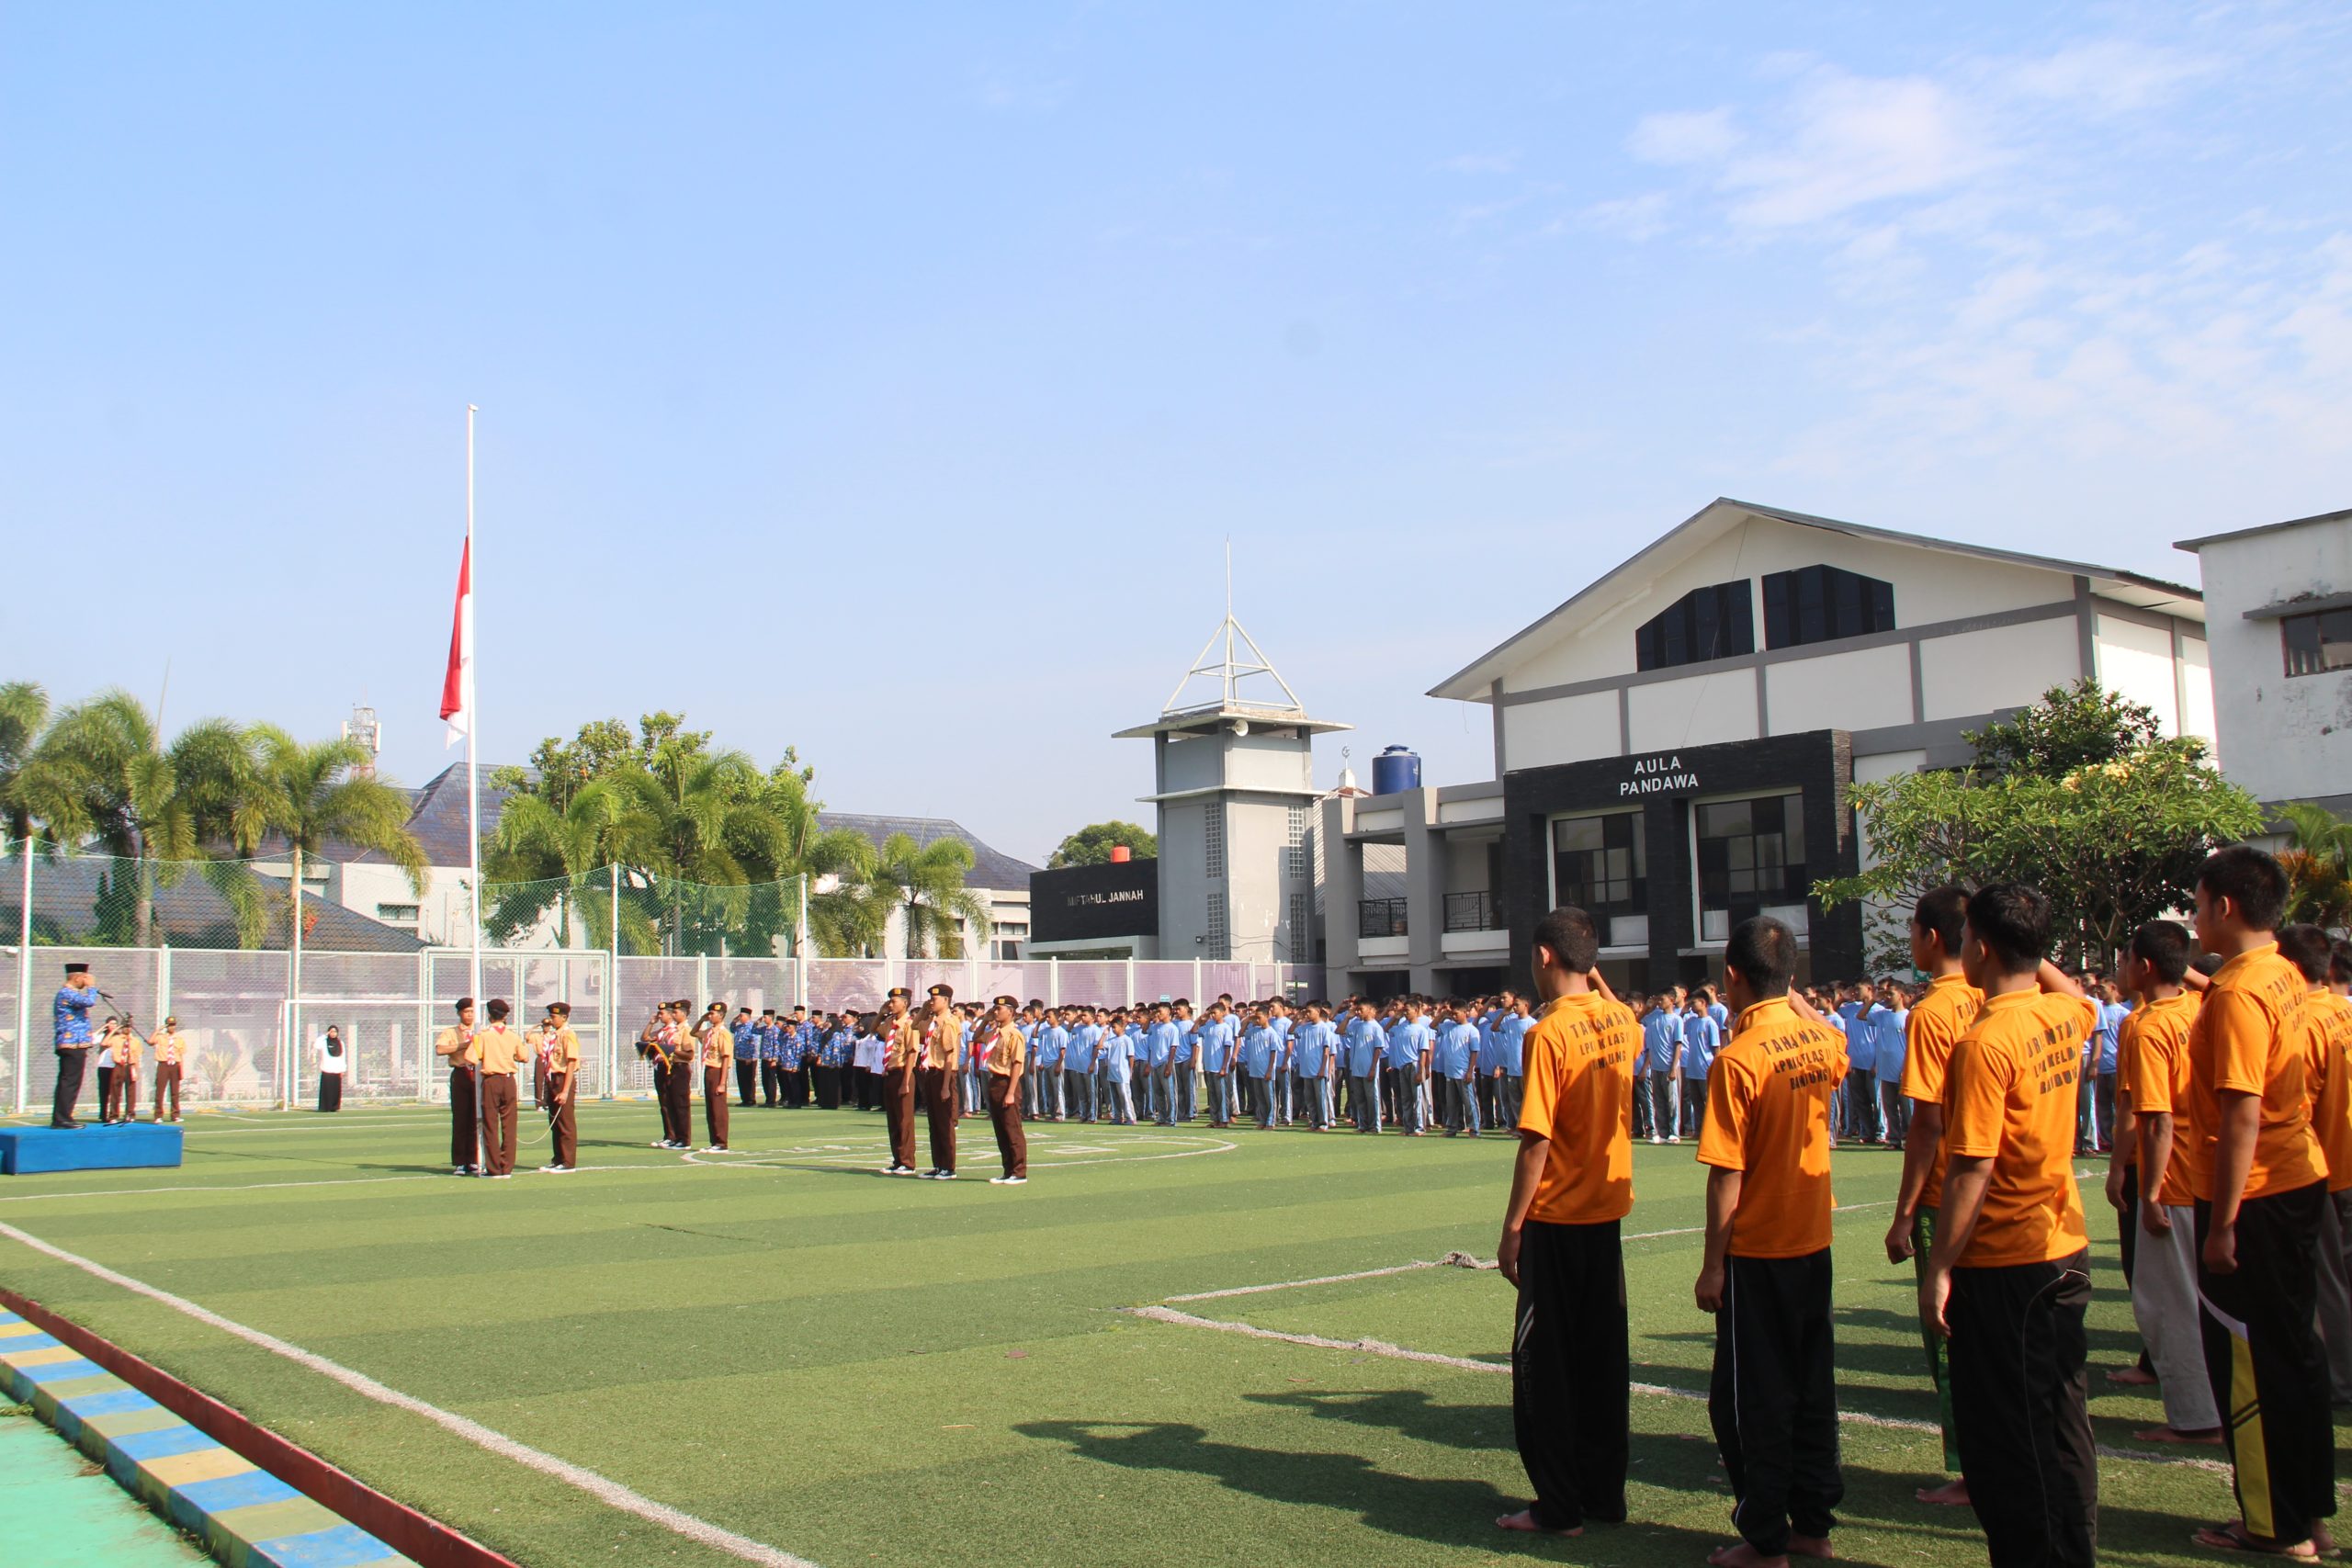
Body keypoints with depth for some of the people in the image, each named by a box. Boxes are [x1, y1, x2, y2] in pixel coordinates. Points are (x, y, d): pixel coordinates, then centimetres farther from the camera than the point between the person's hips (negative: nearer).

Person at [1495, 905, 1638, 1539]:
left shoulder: (1549, 1033, -18)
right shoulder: (1622, 1021, 2)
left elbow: (1536, 1142, -19)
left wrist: (1511, 1230, -13)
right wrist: (1593, 979, 23)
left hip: (1556, 1219, -7)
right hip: (1609, 1209, 7)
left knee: (1544, 1363, 3)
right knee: (1604, 1357, 14)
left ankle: (1559, 1506, 8)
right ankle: (1606, 1492, 22)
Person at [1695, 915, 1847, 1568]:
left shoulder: (1737, 1059, -20)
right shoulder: (1822, 1041, -1)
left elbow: (1726, 1177, -19)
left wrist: (1712, 1265, -12)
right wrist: (1790, 1003, 32)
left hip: (1756, 1252, -7)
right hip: (1813, 1242, 7)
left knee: (1751, 1397, 5)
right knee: (1811, 1384, 15)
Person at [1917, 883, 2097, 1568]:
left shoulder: (1984, 1042, -20)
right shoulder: (2064, 1017, 2)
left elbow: (1971, 1170, -21)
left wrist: (1938, 1269, -16)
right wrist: (2030, 952, 22)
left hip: (2000, 1262, -8)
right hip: (2065, 1250, 8)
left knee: (2002, 1433, 2)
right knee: (2060, 1416, 16)